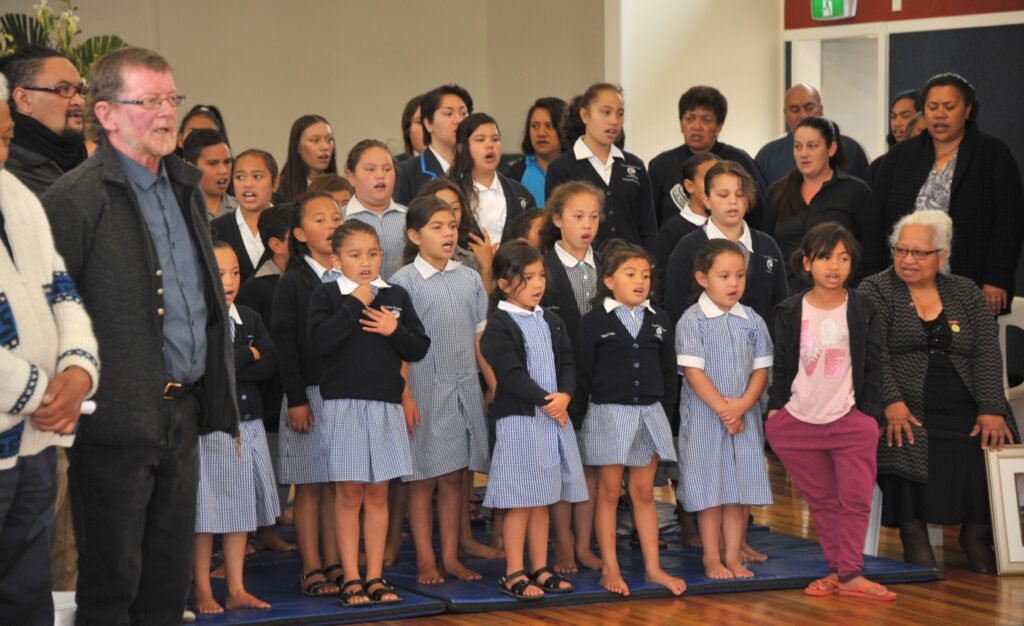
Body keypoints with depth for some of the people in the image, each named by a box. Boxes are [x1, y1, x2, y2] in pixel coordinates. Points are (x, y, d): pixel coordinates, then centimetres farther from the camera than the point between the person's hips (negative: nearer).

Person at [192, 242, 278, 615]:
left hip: (248, 424, 6)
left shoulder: (250, 319, 11)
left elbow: (269, 366, 0)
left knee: (241, 509, 10)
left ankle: (236, 590, 18)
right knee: (205, 513, 1)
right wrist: (248, 355, -8)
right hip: (208, 425, -6)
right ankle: (202, 592, 11)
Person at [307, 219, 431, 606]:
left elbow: (420, 348, 8)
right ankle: (351, 578, 7)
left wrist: (395, 330, -10)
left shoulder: (396, 297, 8)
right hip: (344, 404, -3)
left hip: (386, 406, 3)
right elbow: (319, 341, -17)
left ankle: (375, 577, 14)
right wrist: (354, 303, -16)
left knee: (378, 493, 8)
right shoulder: (327, 296, -1)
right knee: (349, 494, 1)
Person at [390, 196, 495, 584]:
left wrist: (495, 383, 7)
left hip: (465, 388, 4)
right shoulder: (405, 281, -5)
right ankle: (425, 560, 9)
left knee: (455, 476, 8)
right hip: (425, 388, -4)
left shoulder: (469, 279, 9)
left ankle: (450, 556, 15)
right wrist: (405, 396, -13)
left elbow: (478, 338, 13)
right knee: (425, 477, 2)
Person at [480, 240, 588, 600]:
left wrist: (564, 395, -11)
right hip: (518, 418, -7)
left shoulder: (551, 322, 14)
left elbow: (567, 363, 8)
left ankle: (540, 569, 18)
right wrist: (545, 401, -17)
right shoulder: (499, 326, -9)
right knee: (520, 500, -4)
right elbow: (512, 375, -16)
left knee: (542, 499, 11)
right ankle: (514, 574, 2)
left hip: (555, 417, 7)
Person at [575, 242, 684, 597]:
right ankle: (610, 569, 8)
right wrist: (604, 400, -3)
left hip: (650, 414, 4)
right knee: (609, 492, 4)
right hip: (609, 414, -4)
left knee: (644, 492, 10)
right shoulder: (594, 322, -7)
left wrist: (664, 408, 5)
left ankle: (653, 567, 13)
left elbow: (668, 370, 11)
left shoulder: (658, 321, 6)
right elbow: (584, 372, -5)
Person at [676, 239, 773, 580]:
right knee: (711, 488, 2)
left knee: (740, 487, 6)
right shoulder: (692, 321, -7)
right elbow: (693, 370, -13)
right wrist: (722, 407, -17)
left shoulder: (752, 321, 5)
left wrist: (742, 405, -12)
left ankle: (733, 555, 16)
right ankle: (712, 558, 12)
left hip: (744, 417, 4)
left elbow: (761, 369, 3)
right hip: (705, 417, -4)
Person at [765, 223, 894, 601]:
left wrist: (870, 416, -2)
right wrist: (774, 408, 2)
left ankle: (850, 574, -2)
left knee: (855, 499, -4)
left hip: (850, 421, -1)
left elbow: (873, 368, 4)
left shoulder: (862, 311, 1)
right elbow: (781, 365, 8)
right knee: (822, 500, 8)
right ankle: (836, 569, 15)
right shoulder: (790, 312, 2)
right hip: (798, 422, 1)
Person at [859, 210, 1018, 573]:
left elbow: (987, 355, 6)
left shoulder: (965, 293, 16)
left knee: (991, 446, -24)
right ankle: (913, 531, -15)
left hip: (965, 410, 3)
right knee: (907, 445, -33)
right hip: (906, 410, -3)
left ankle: (977, 533, -5)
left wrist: (991, 410, -10)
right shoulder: (874, 291, 8)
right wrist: (892, 403, -21)